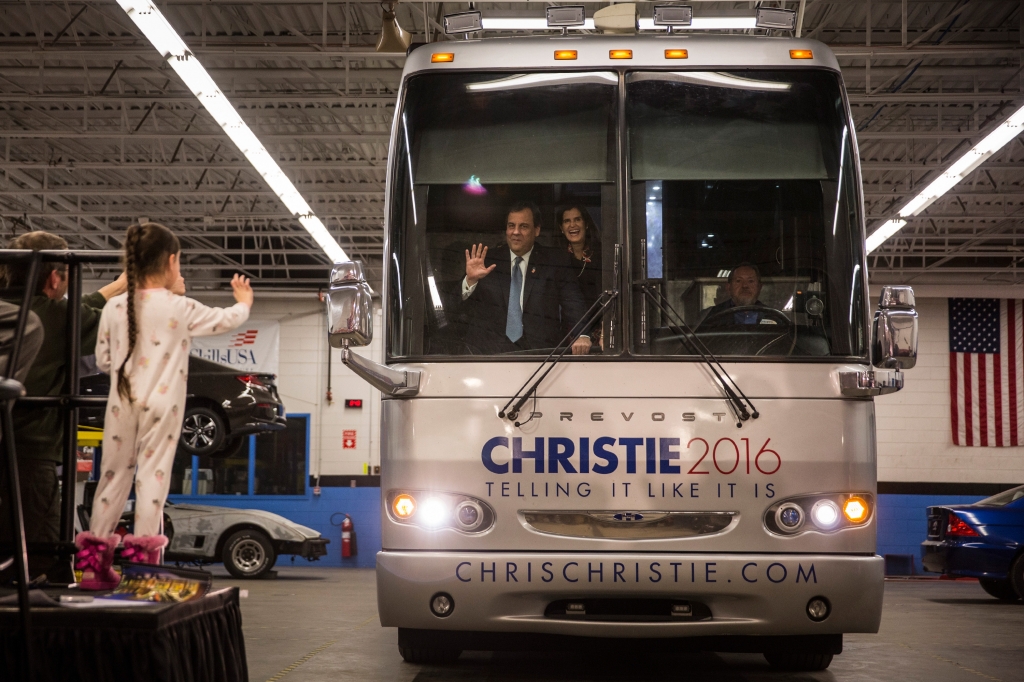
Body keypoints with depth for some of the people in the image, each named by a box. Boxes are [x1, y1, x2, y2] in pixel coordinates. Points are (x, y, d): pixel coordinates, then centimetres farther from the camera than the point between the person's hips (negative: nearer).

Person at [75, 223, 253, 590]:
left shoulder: (114, 307, 2)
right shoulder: (180, 308, -5)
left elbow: (103, 360, 9)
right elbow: (227, 319, 10)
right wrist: (244, 301, 31)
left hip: (122, 404, 4)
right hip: (162, 405, -3)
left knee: (114, 474, 10)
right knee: (153, 474, -1)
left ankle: (93, 562, 13)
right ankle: (141, 557, -3)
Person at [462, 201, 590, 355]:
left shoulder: (557, 262, 11)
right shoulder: (488, 260, 12)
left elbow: (574, 303, 0)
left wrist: (582, 335, -20)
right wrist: (470, 280, -15)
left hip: (540, 350, 1)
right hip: (489, 351, -1)